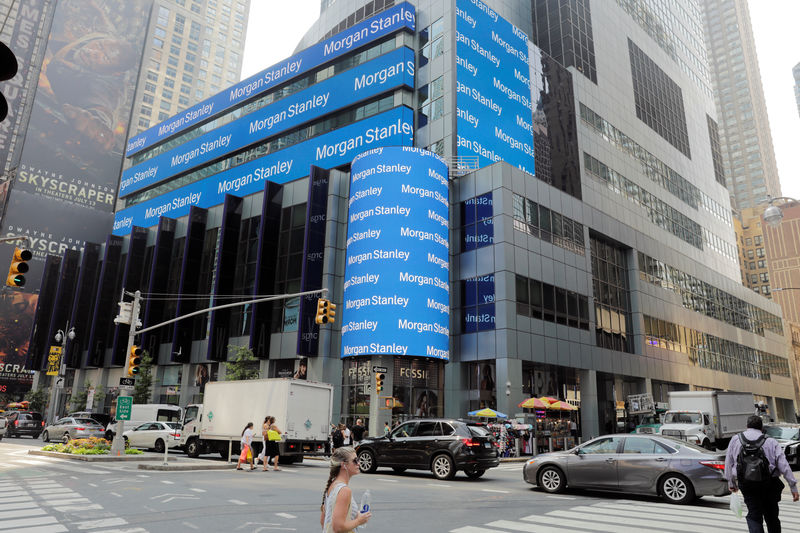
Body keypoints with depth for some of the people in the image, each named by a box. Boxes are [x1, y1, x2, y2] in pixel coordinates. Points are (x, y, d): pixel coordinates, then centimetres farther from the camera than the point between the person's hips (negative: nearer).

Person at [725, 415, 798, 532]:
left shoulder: (735, 440, 5)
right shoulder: (771, 442, 2)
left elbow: (729, 463, 9)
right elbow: (784, 466, -2)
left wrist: (731, 483, 20)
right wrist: (793, 487, 4)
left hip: (747, 485, 0)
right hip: (769, 484, 1)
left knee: (753, 516, 6)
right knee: (772, 516, 17)